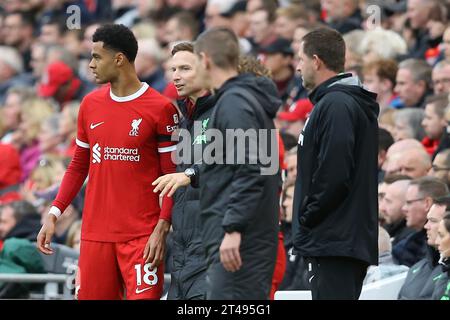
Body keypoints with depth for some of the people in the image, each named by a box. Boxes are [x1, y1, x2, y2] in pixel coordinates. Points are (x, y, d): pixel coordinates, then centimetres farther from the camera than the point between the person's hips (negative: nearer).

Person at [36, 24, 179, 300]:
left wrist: (162, 228, -14)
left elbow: (172, 175, -5)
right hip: (95, 234, 5)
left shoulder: (160, 108, -6)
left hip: (142, 236, -5)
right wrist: (54, 214, 7)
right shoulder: (90, 104, 10)